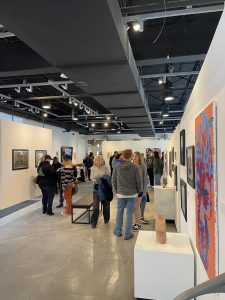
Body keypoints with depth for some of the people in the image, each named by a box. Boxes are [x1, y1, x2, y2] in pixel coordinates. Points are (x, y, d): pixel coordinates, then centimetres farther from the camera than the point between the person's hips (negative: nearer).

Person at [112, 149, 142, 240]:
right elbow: (139, 181, -7)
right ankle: (127, 234, 17)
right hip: (132, 194, -2)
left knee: (119, 212, 18)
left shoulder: (117, 167, -6)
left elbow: (114, 180, 2)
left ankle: (118, 231, 31)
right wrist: (139, 192, 10)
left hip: (121, 193, 2)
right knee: (129, 214, 8)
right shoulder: (135, 167, -12)